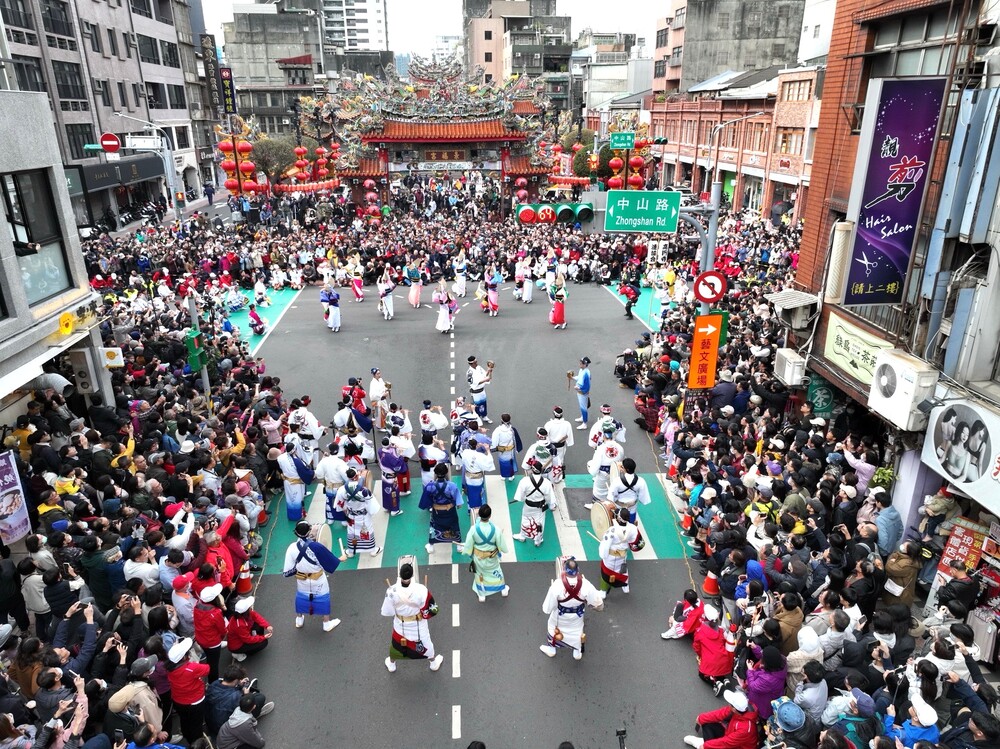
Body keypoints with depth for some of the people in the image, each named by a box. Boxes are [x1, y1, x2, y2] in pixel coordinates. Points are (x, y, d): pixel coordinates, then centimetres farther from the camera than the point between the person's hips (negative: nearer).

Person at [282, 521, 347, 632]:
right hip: (318, 581, -3)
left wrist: (297, 567, 10)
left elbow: (288, 571, -13)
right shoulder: (316, 547, -30)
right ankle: (327, 623, 32)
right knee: (323, 599, 18)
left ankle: (299, 619, 48)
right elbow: (331, 562, -16)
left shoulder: (292, 548, -21)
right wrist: (340, 559, 4)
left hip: (301, 580, 3)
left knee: (301, 597, 28)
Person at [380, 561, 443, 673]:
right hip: (418, 625, -1)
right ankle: (434, 662, 53)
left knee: (396, 643, 32)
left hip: (400, 625, 1)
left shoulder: (392, 591, -28)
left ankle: (391, 664, 57)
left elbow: (387, 612, -14)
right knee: (425, 643, 28)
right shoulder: (421, 590, -33)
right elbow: (432, 610, -21)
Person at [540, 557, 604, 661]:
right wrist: (587, 602, 2)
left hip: (559, 616, -1)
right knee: (577, 631, 33)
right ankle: (578, 652, 59)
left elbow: (547, 609, -26)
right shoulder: (586, 585, -33)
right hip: (577, 617, 1)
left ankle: (551, 649, 58)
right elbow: (599, 605, -18)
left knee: (553, 628, 32)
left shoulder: (557, 585, -39)